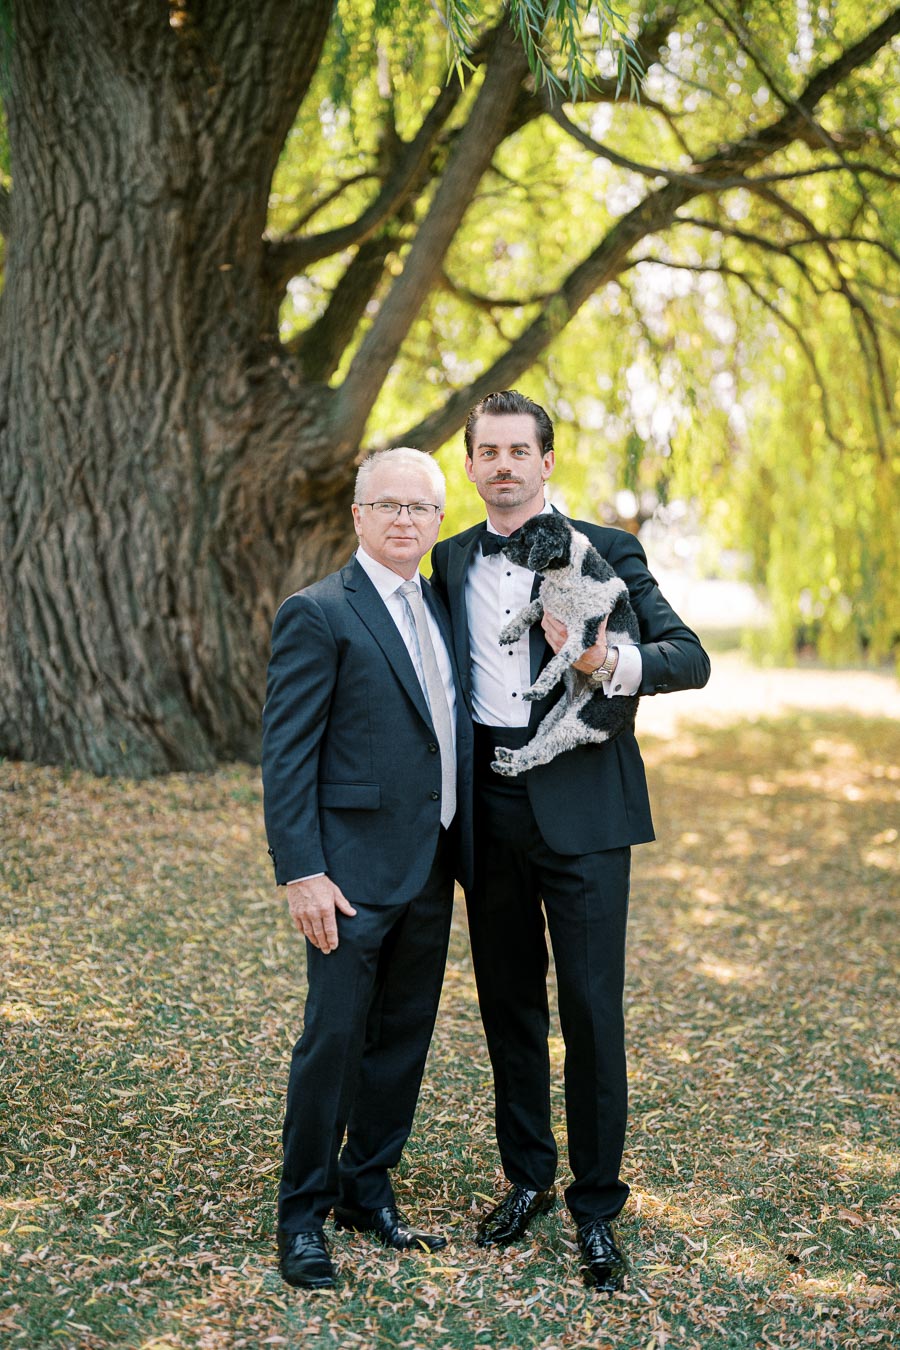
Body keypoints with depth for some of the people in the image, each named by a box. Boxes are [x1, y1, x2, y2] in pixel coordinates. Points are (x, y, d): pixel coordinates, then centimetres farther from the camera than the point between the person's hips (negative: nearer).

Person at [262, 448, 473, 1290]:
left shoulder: (439, 608, 13)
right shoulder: (317, 614, -9)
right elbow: (286, 755, -12)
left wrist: (462, 850, 11)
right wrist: (301, 872, -18)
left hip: (431, 870, 7)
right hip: (355, 868, -7)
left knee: (404, 1034, 14)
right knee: (334, 1038, 0)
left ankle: (367, 1189, 30)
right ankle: (302, 1214, 16)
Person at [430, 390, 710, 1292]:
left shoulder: (606, 551, 0)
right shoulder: (450, 563, 12)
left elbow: (691, 658, -6)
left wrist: (609, 662, -25)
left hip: (581, 808, -4)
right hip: (488, 805, 4)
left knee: (592, 1007, -2)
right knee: (508, 1004, 12)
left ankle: (597, 1206, 12)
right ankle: (527, 1178, 28)